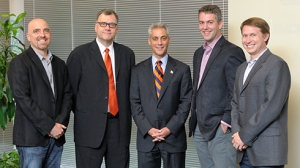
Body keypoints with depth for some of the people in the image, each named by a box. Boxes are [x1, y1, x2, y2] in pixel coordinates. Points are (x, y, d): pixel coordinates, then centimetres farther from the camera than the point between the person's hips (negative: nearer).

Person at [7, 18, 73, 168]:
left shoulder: (59, 64, 15)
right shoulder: (19, 63, -4)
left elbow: (67, 95, 11)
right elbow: (22, 99, -12)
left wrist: (60, 123, -5)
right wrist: (49, 127, -14)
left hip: (56, 137, 5)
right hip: (31, 138, -5)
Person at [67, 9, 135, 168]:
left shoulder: (127, 54, 9)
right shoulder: (79, 54, -1)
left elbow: (131, 87, 14)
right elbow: (71, 89, 0)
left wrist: (126, 114, 5)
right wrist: (82, 114, 0)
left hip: (120, 125, 3)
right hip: (89, 126, -3)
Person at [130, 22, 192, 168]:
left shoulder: (182, 69, 3)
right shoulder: (138, 70, 7)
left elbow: (186, 102, -1)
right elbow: (134, 103, 3)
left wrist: (170, 128, -10)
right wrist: (148, 129, -8)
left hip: (174, 137, -1)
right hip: (146, 137, 1)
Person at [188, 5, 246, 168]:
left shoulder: (232, 52, -10)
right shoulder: (198, 53, 16)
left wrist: (226, 123, -15)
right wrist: (195, 121, 13)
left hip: (220, 129, -7)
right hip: (200, 129, 8)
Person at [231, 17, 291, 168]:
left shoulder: (277, 65, -9)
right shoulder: (242, 69, 17)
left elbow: (272, 107, -17)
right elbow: (235, 103, 14)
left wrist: (244, 135, -13)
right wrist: (237, 133, -3)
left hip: (268, 150, -7)